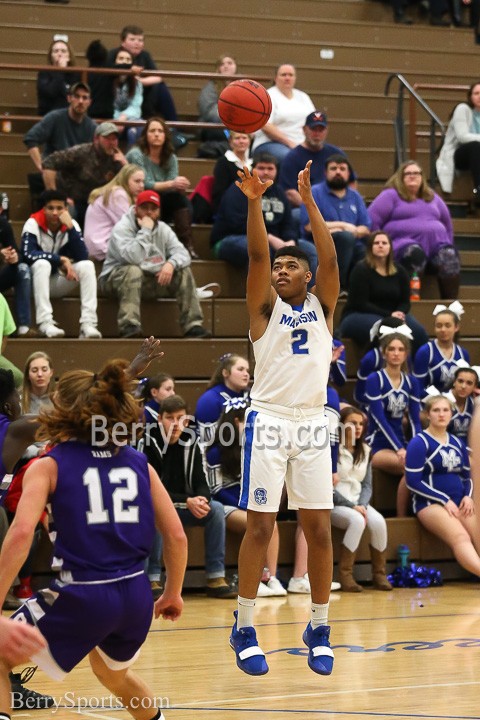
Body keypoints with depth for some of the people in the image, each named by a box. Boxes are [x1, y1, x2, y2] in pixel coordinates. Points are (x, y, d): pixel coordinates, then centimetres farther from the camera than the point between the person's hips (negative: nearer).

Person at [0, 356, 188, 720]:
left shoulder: (48, 466, -1)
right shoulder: (139, 464, 10)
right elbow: (177, 535, 8)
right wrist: (173, 593, 22)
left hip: (83, 595, -5)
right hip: (137, 595, 5)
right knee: (114, 674, 36)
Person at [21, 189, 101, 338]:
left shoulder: (71, 224, -5)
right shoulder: (33, 224, -13)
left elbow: (82, 256, -17)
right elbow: (28, 254, -29)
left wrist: (70, 227, -25)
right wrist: (61, 259, -26)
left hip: (61, 282, 3)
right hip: (36, 282, -3)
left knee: (87, 265, -20)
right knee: (43, 263, -33)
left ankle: (88, 323, -30)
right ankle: (45, 323, -40)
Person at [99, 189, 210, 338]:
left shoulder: (163, 229, 7)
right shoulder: (122, 228, -14)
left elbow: (182, 253, -3)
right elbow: (132, 258, -31)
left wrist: (171, 264, -26)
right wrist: (145, 231, -25)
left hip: (153, 280, 6)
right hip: (119, 278, -6)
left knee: (184, 271, -9)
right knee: (133, 271, -37)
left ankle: (193, 325, -14)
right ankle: (129, 326, -45)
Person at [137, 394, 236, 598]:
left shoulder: (191, 442, 0)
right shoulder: (148, 443, -15)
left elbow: (202, 483, -2)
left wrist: (201, 500, -27)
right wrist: (187, 502, -30)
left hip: (184, 507, 5)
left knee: (216, 509, -19)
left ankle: (215, 578, -18)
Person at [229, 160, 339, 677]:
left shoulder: (321, 306, 13)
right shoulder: (266, 307, 8)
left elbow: (330, 257, -2)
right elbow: (256, 254, -7)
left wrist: (308, 201, -10)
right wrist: (254, 203, -19)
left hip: (313, 423, 2)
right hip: (269, 419, -2)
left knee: (318, 528, 1)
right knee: (260, 526, -4)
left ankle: (319, 629, 12)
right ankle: (244, 629, 4)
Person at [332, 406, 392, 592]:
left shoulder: (364, 451, 13)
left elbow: (367, 485, 11)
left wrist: (362, 505, -10)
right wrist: (351, 506, -17)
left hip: (359, 502, 5)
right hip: (335, 504, -5)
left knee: (378, 522, -26)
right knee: (357, 521, -35)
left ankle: (379, 575, -14)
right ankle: (345, 575, -27)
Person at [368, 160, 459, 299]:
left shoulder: (432, 197, 27)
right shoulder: (391, 195, 10)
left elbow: (447, 223, 33)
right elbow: (372, 220, 1)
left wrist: (448, 244, 19)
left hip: (437, 242, 4)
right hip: (404, 242, -4)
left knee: (449, 256, -31)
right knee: (415, 253, -41)